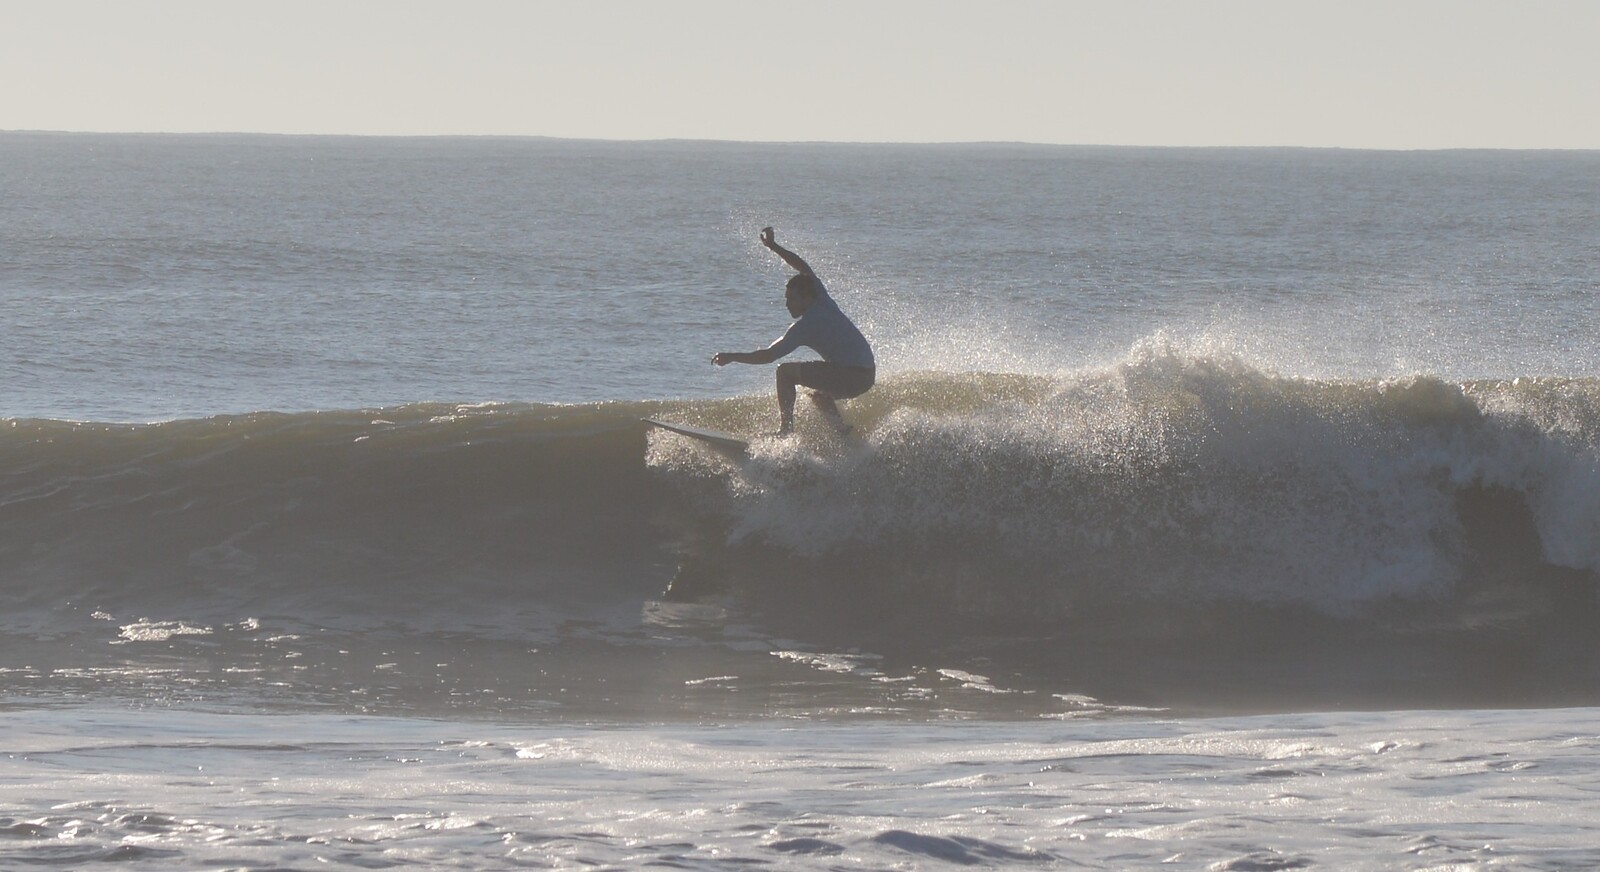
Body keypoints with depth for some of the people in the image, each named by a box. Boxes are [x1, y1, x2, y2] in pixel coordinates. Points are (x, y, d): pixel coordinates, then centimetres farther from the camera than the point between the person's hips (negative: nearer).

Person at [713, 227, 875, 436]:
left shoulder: (805, 325, -13)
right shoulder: (822, 299, 9)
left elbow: (768, 356, -14)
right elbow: (803, 267, 24)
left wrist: (732, 357, -6)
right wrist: (773, 246, 27)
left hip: (850, 376, -9)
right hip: (867, 375, 9)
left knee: (785, 372, -6)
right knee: (819, 395, 35)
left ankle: (786, 429, -11)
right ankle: (845, 434, 24)